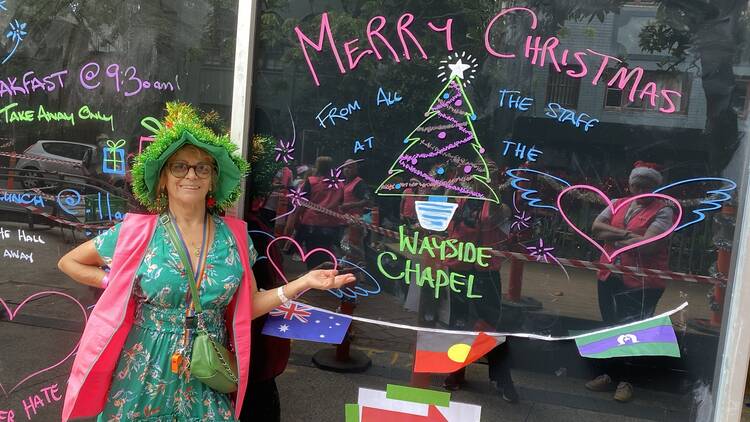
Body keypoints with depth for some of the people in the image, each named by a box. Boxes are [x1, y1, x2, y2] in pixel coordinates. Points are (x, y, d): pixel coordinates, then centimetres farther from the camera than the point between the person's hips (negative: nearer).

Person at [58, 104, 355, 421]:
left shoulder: (234, 235, -1)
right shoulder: (138, 231, -7)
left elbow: (246, 306, 3)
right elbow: (68, 262, 7)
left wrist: (302, 283, -8)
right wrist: (116, 283, -6)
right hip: (145, 377, -1)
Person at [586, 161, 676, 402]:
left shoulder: (663, 211, -8)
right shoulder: (617, 205, 9)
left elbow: (648, 244, -21)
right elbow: (596, 227, -3)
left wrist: (611, 236, -9)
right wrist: (627, 233, -16)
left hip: (641, 283, -6)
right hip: (609, 278, 6)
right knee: (611, 328, 17)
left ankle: (627, 380, 23)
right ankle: (610, 374, 32)